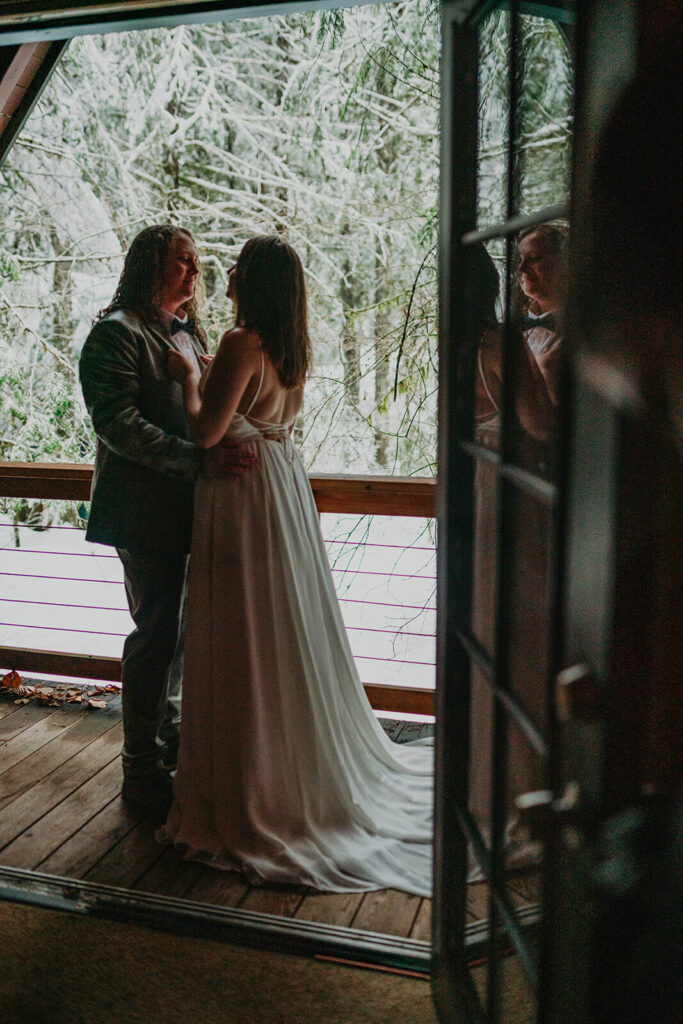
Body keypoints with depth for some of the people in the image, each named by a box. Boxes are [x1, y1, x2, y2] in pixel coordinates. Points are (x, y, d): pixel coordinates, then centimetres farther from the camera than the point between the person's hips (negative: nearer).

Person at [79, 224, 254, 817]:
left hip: (190, 504, 8)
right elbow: (118, 424, -20)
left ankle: (169, 730, 35)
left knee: (179, 626, 17)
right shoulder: (117, 333, -10)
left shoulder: (190, 331, 18)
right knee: (156, 632, -2)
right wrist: (198, 458, -27)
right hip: (146, 511, -8)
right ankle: (142, 770, 13)